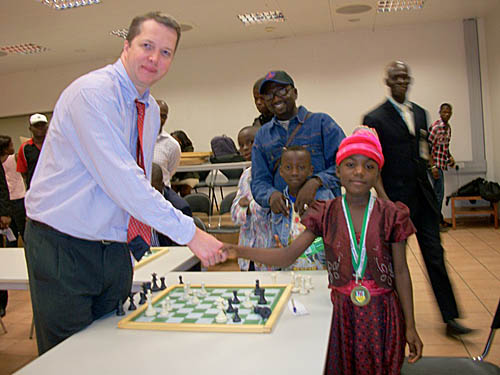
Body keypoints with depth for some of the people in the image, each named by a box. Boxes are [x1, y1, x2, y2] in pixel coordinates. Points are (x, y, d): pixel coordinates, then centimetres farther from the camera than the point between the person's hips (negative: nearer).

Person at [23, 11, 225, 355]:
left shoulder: (151, 109, 9)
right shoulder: (92, 93, -18)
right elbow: (120, 179, -27)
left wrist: (138, 237, 9)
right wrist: (188, 232, -26)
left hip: (115, 248, 7)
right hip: (64, 247, -7)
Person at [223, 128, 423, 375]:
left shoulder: (390, 215, -7)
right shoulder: (326, 214, -4)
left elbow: (401, 271, -1)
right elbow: (287, 256, -8)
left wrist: (410, 326, 1)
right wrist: (240, 251, -20)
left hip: (381, 313, 0)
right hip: (342, 312, 1)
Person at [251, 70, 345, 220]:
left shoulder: (321, 122, 5)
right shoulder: (262, 135, 16)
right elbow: (258, 181, 11)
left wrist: (316, 181, -21)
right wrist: (271, 195, -12)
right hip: (282, 214, 3)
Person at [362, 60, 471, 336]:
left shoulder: (420, 113, 13)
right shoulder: (375, 119, -7)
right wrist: (384, 199, -18)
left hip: (423, 196, 5)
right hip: (396, 198, -5)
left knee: (435, 255, 7)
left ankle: (450, 318, 15)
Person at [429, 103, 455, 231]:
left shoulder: (448, 127, 13)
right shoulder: (435, 127, -14)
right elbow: (428, 147, -19)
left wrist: (450, 157, 11)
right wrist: (433, 166, -21)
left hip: (441, 164, 9)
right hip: (436, 164, -9)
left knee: (438, 193, 14)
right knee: (438, 193, -5)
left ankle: (439, 220, 23)